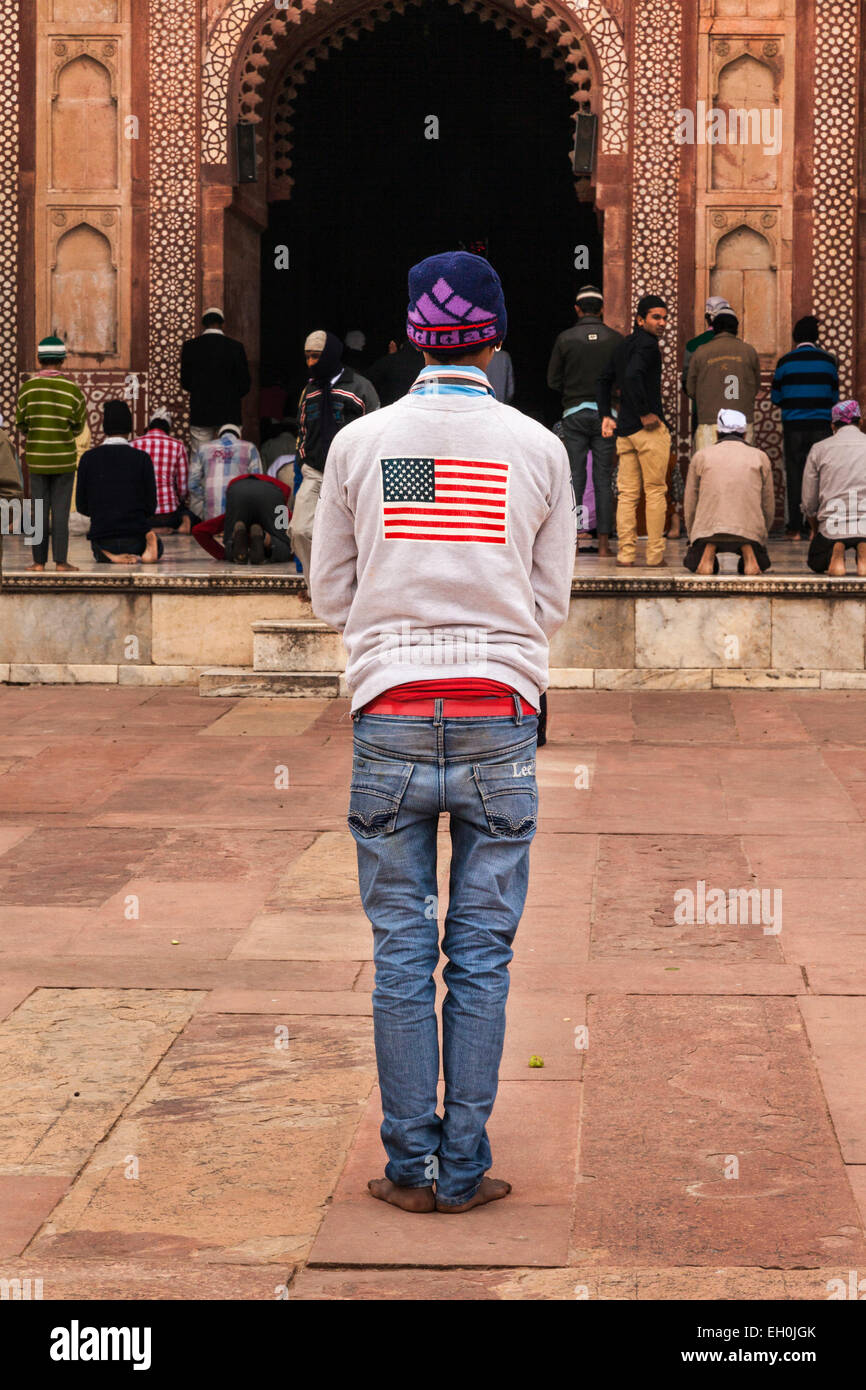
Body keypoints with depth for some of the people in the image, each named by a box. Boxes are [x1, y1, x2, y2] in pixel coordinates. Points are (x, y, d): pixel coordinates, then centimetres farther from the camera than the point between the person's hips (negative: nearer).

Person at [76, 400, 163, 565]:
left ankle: (111, 556, 0)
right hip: (135, 537, -1)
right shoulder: (142, 458, -7)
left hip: (102, 538, 1)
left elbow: (82, 507, 1)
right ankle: (150, 541, -4)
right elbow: (151, 507, -4)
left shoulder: (88, 458, -5)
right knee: (158, 548, 34)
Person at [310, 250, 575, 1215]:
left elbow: (330, 596, 9)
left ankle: (410, 1166, 10)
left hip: (391, 718, 0)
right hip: (499, 715, 0)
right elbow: (552, 603, 9)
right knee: (481, 954, 5)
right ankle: (465, 1168, 8)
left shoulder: (359, 443, 2)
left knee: (401, 952, 6)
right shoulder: (538, 449, 2)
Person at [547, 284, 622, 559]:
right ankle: (603, 542, 1)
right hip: (606, 413, 0)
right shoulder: (615, 339, -1)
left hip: (575, 412, 0)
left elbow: (553, 380, 2)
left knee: (575, 477, 3)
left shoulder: (565, 338, -2)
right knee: (604, 479, 3)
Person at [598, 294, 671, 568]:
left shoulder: (622, 345, 17)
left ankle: (625, 553, 4)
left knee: (627, 494, 7)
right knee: (656, 492, -1)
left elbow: (604, 380, 22)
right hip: (649, 428, -8)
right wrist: (645, 413, -20)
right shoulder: (647, 344, -10)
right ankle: (655, 554, 0)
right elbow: (632, 375, -26)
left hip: (625, 429, 8)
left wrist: (606, 415, 18)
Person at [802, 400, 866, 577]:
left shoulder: (819, 449, 6)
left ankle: (835, 552, -7)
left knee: (816, 563, 28)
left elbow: (808, 501, 8)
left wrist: (815, 530, 26)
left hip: (832, 525, 0)